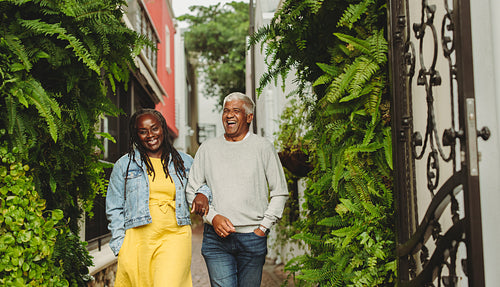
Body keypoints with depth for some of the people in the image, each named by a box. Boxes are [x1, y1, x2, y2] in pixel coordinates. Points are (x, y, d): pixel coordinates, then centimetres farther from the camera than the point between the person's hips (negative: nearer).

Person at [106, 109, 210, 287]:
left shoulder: (184, 162, 12)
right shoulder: (124, 165, 9)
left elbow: (202, 183, 27)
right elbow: (114, 209, 11)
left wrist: (202, 194, 3)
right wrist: (120, 245, 1)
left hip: (175, 238, 0)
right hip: (138, 240, 0)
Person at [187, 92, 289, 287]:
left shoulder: (263, 148, 4)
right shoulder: (208, 148, 9)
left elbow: (280, 193, 7)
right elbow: (191, 191, 11)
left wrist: (263, 227, -1)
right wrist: (213, 217, -5)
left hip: (252, 238, -1)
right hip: (216, 237, 1)